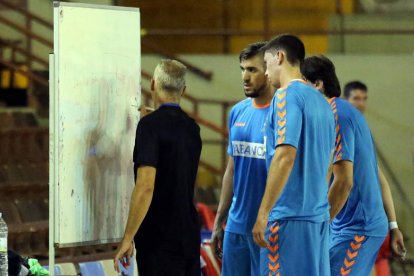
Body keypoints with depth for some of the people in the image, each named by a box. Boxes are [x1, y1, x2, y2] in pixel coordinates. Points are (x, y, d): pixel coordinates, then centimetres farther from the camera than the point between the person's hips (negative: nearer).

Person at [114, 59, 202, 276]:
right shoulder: (191, 128, 10)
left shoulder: (151, 124, -14)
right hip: (189, 236, 7)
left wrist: (127, 238, -19)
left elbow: (145, 186, -23)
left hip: (159, 240, -7)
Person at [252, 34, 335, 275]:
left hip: (290, 218, -9)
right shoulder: (321, 102, 18)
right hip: (319, 217, 9)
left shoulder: (287, 95, -9)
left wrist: (263, 214, -18)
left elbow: (285, 156, -19)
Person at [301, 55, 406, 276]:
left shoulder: (335, 114, -14)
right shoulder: (350, 112, 17)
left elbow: (344, 182, -20)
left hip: (355, 228, -10)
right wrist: (393, 225, 19)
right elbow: (378, 177, 18)